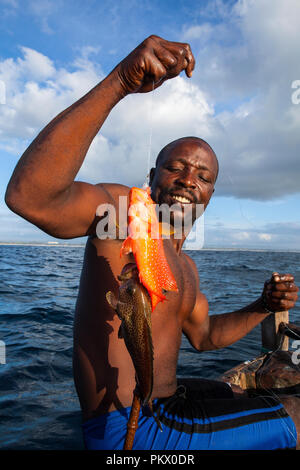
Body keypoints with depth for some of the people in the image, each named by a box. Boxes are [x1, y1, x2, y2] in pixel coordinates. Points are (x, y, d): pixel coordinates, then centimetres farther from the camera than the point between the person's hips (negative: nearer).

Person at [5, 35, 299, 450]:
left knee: (251, 392, 29)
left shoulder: (184, 266, 9)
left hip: (167, 401, 9)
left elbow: (204, 335, 18)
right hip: (128, 431, -8)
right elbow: (29, 196, -35)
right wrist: (119, 82, -41)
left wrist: (263, 308, 3)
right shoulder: (124, 210, -17)